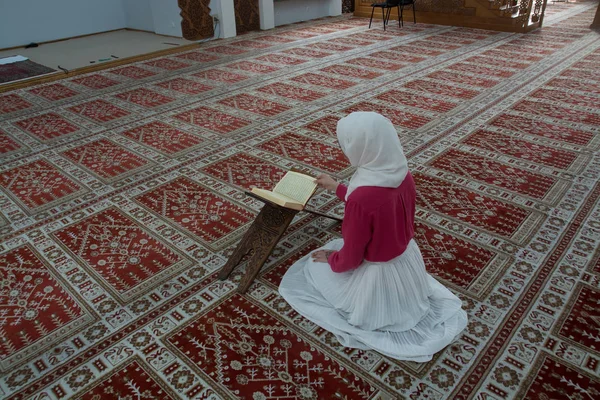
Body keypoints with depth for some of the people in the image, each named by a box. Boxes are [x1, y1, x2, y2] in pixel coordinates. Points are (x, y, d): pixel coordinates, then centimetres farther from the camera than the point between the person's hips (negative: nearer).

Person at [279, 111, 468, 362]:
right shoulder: (403, 175, -12)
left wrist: (331, 259, 1)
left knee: (315, 267, 20)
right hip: (409, 259, 7)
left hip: (377, 278, -6)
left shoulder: (361, 198, -35)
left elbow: (350, 258, -22)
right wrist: (336, 188, 17)